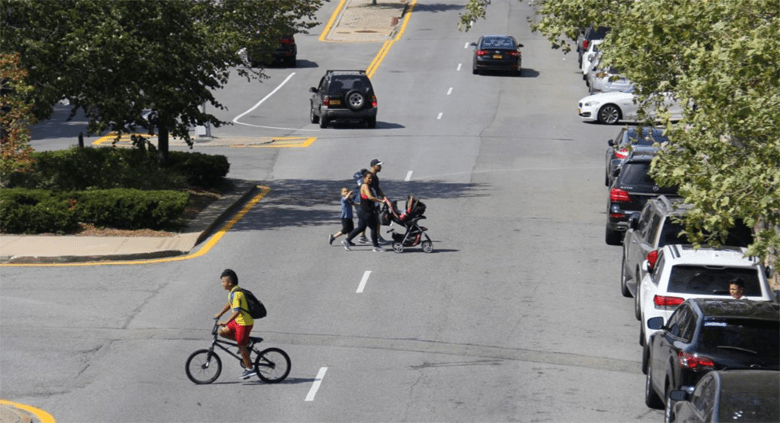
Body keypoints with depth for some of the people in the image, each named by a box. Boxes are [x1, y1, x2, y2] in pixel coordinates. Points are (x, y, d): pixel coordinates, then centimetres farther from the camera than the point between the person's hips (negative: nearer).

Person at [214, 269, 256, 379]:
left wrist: (226, 322, -38)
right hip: (238, 321, 10)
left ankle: (249, 368, 7)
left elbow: (237, 311, -32)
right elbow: (229, 304, 27)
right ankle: (246, 342, 17)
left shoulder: (236, 294, -23)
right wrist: (219, 314, 29)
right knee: (222, 332, 11)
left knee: (241, 346, -2)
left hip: (244, 322, -10)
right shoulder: (233, 292, 9)